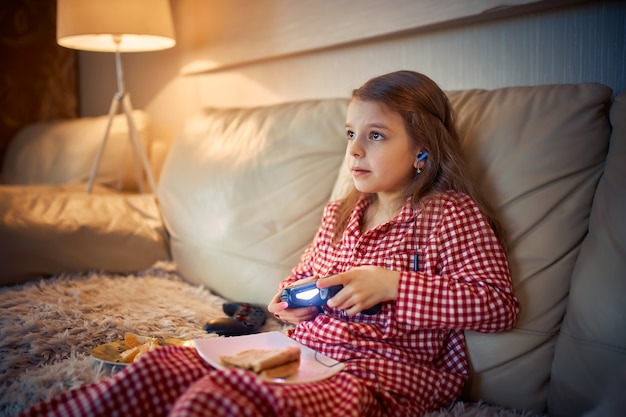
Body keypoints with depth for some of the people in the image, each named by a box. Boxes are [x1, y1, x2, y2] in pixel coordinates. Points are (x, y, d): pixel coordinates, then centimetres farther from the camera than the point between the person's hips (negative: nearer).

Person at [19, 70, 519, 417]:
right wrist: (291, 297, 9)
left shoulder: (450, 213, -4)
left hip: (379, 368, -7)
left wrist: (390, 284, -18)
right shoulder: (341, 213, 19)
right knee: (164, 367, -12)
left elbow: (500, 303, -12)